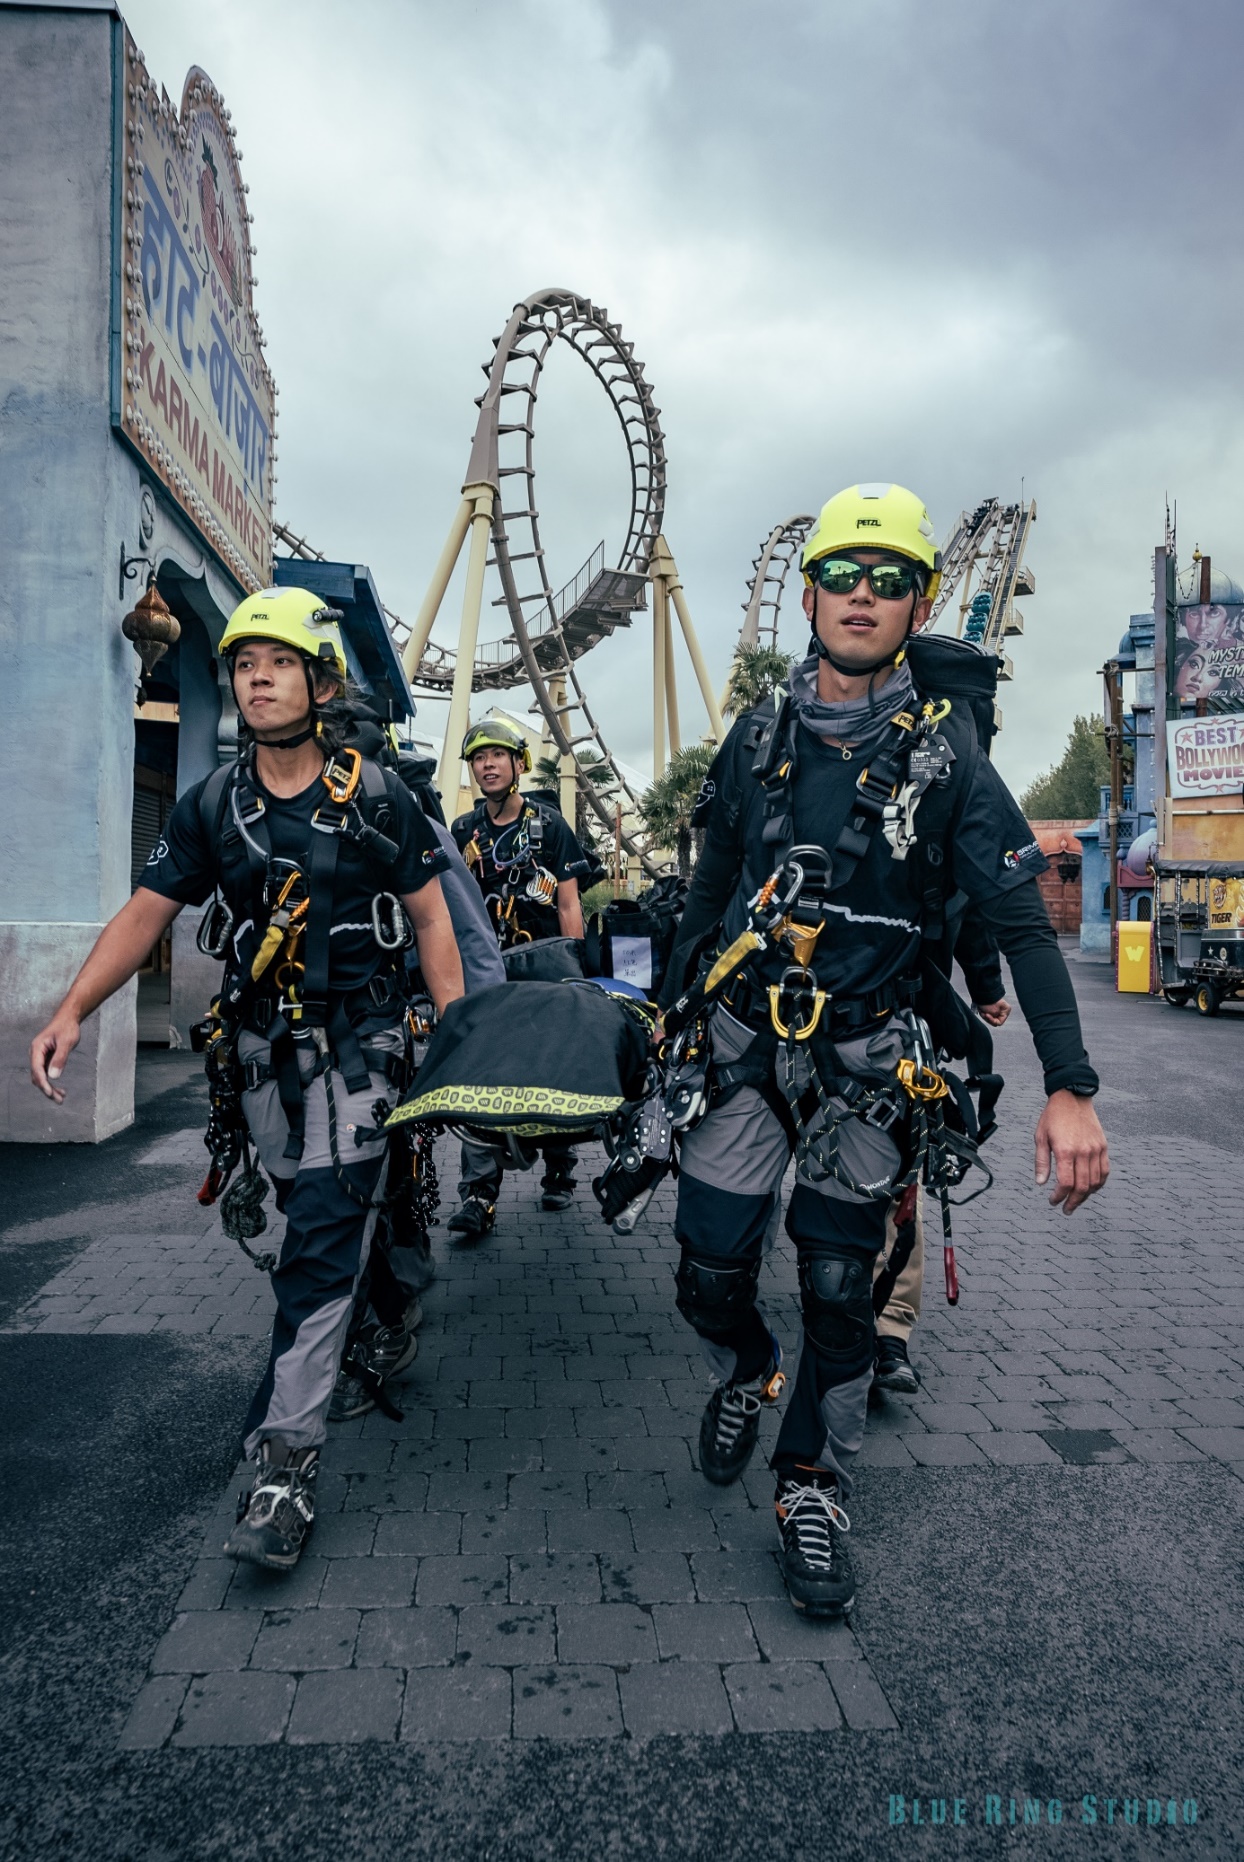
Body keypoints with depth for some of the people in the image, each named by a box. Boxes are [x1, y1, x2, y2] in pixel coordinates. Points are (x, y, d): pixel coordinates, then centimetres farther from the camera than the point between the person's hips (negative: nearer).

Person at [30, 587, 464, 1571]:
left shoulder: (375, 797, -6)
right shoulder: (212, 806, 3)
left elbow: (430, 914, 0)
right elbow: (147, 912, 3)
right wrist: (72, 1011, -9)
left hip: (356, 1044, -4)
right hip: (262, 1046, 4)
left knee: (323, 1243, -9)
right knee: (310, 1221, 14)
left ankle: (287, 1461, -6)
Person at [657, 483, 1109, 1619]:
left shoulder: (948, 754, -6)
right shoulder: (759, 740, 3)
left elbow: (1023, 925, -9)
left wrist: (1071, 1087, -18)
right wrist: (671, 1013, 16)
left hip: (867, 1057, -2)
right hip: (745, 1042, 2)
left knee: (838, 1288, 3)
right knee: (710, 1275, -1)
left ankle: (813, 1493, 25)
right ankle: (748, 1374, 34)